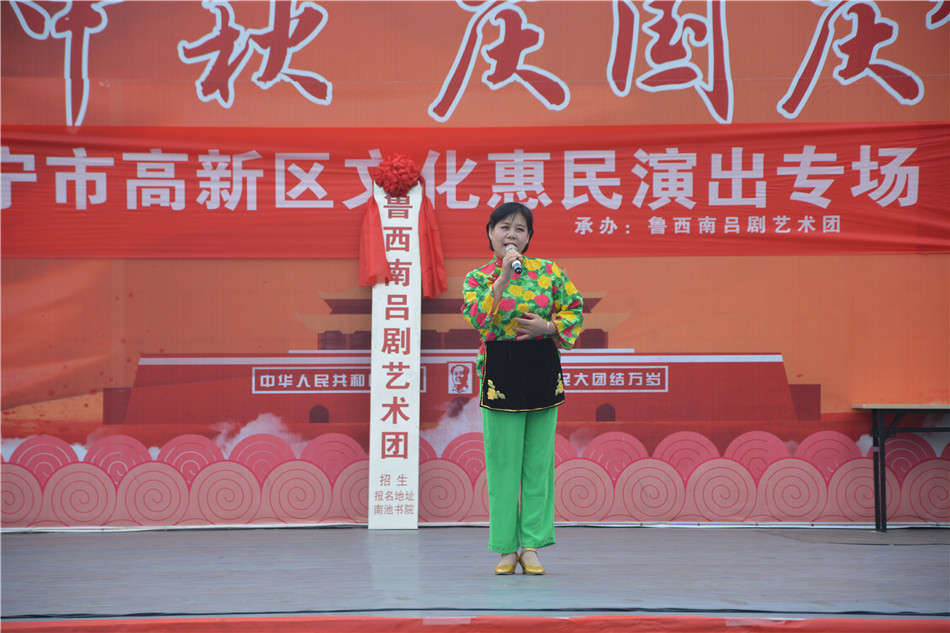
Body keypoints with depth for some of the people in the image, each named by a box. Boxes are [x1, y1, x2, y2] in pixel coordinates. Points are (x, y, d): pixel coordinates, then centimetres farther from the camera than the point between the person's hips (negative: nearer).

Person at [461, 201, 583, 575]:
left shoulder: (549, 271, 5)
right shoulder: (477, 278, 0)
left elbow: (574, 310, 6)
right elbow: (478, 319, -17)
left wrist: (547, 326, -11)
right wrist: (504, 277, -21)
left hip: (543, 371, 2)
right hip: (500, 373, -2)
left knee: (538, 463, 4)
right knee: (503, 464, 0)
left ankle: (531, 545, 10)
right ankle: (506, 548, 9)